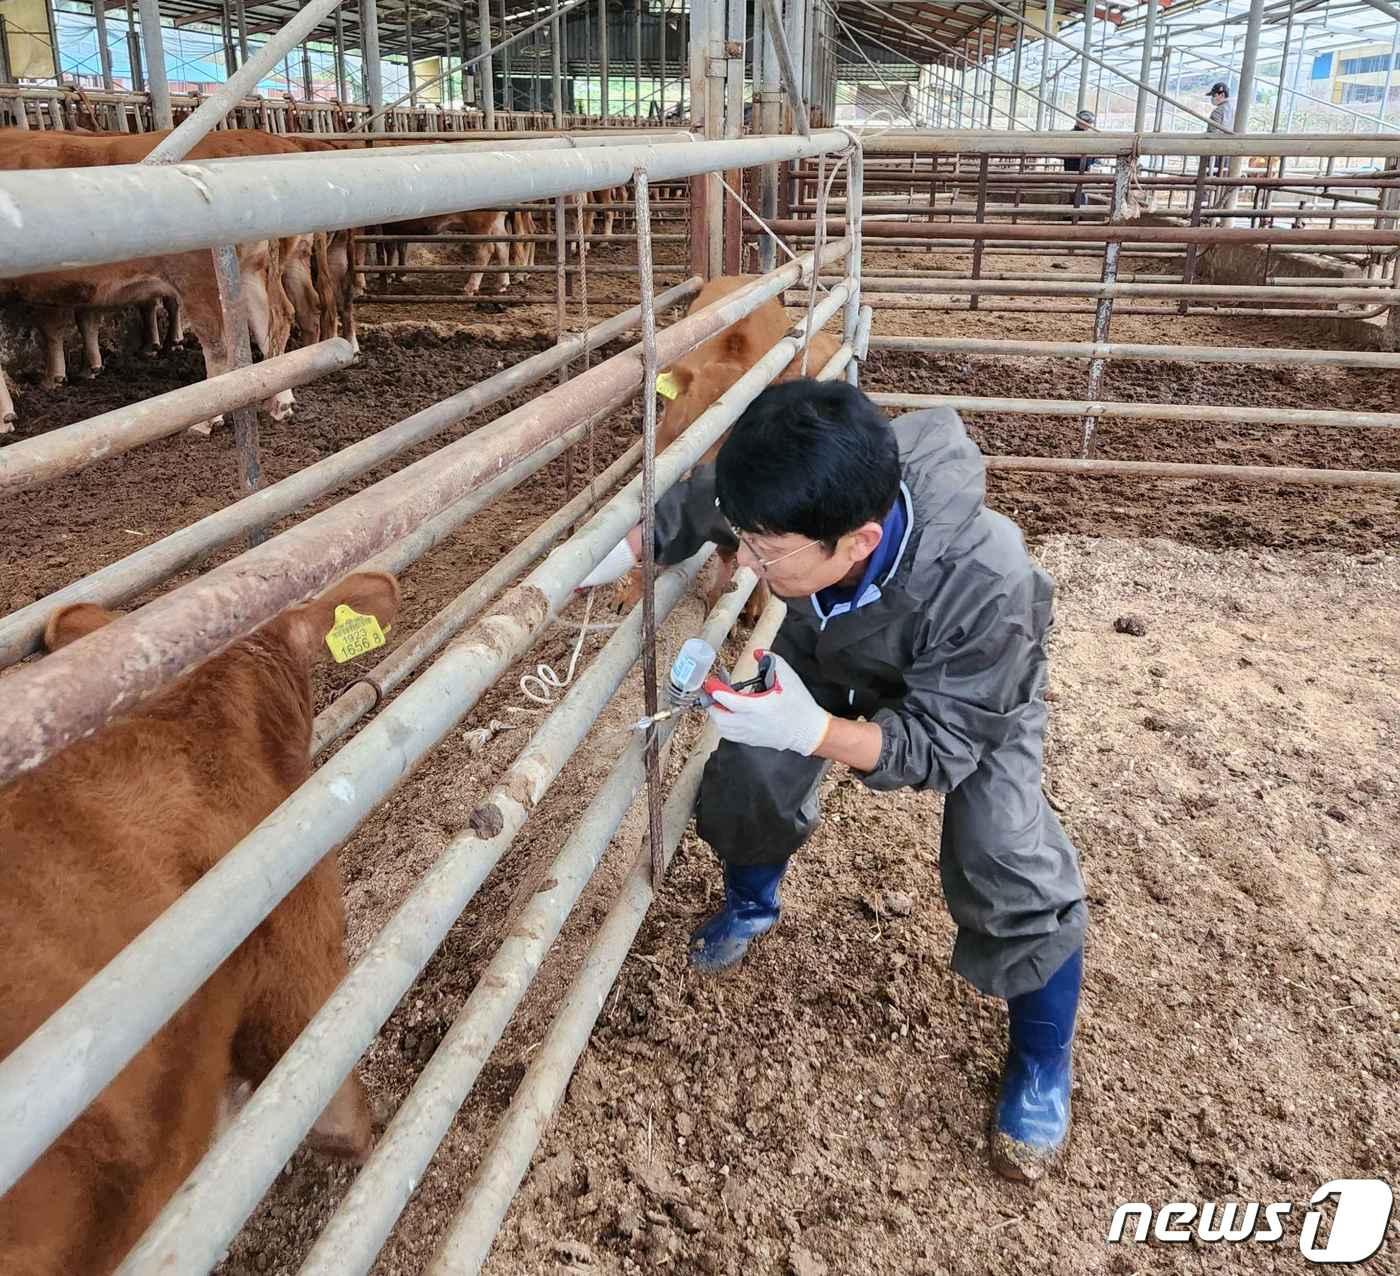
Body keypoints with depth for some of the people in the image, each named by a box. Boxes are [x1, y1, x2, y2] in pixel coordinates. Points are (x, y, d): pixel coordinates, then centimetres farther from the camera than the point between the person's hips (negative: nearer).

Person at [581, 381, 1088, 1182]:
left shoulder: (984, 587, -47)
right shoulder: (784, 508, -35)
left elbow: (942, 747, -37)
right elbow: (685, 507, -11)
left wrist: (812, 729, -52)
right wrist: (606, 561, -23)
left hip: (977, 693, -4)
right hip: (831, 653, 4)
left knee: (1005, 860, -17)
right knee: (749, 768, -3)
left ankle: (1043, 1065, 10)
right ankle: (753, 903, 33)